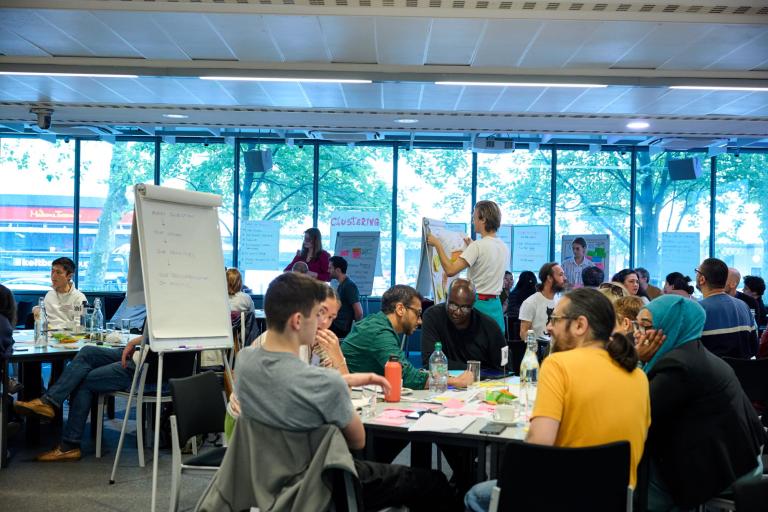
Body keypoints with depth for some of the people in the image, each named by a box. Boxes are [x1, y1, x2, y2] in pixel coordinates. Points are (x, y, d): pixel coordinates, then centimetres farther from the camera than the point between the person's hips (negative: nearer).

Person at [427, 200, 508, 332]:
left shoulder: (477, 246, -15)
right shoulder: (504, 248, 8)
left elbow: (450, 270, -19)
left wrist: (437, 244, -9)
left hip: (477, 305, -7)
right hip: (496, 305, 7)